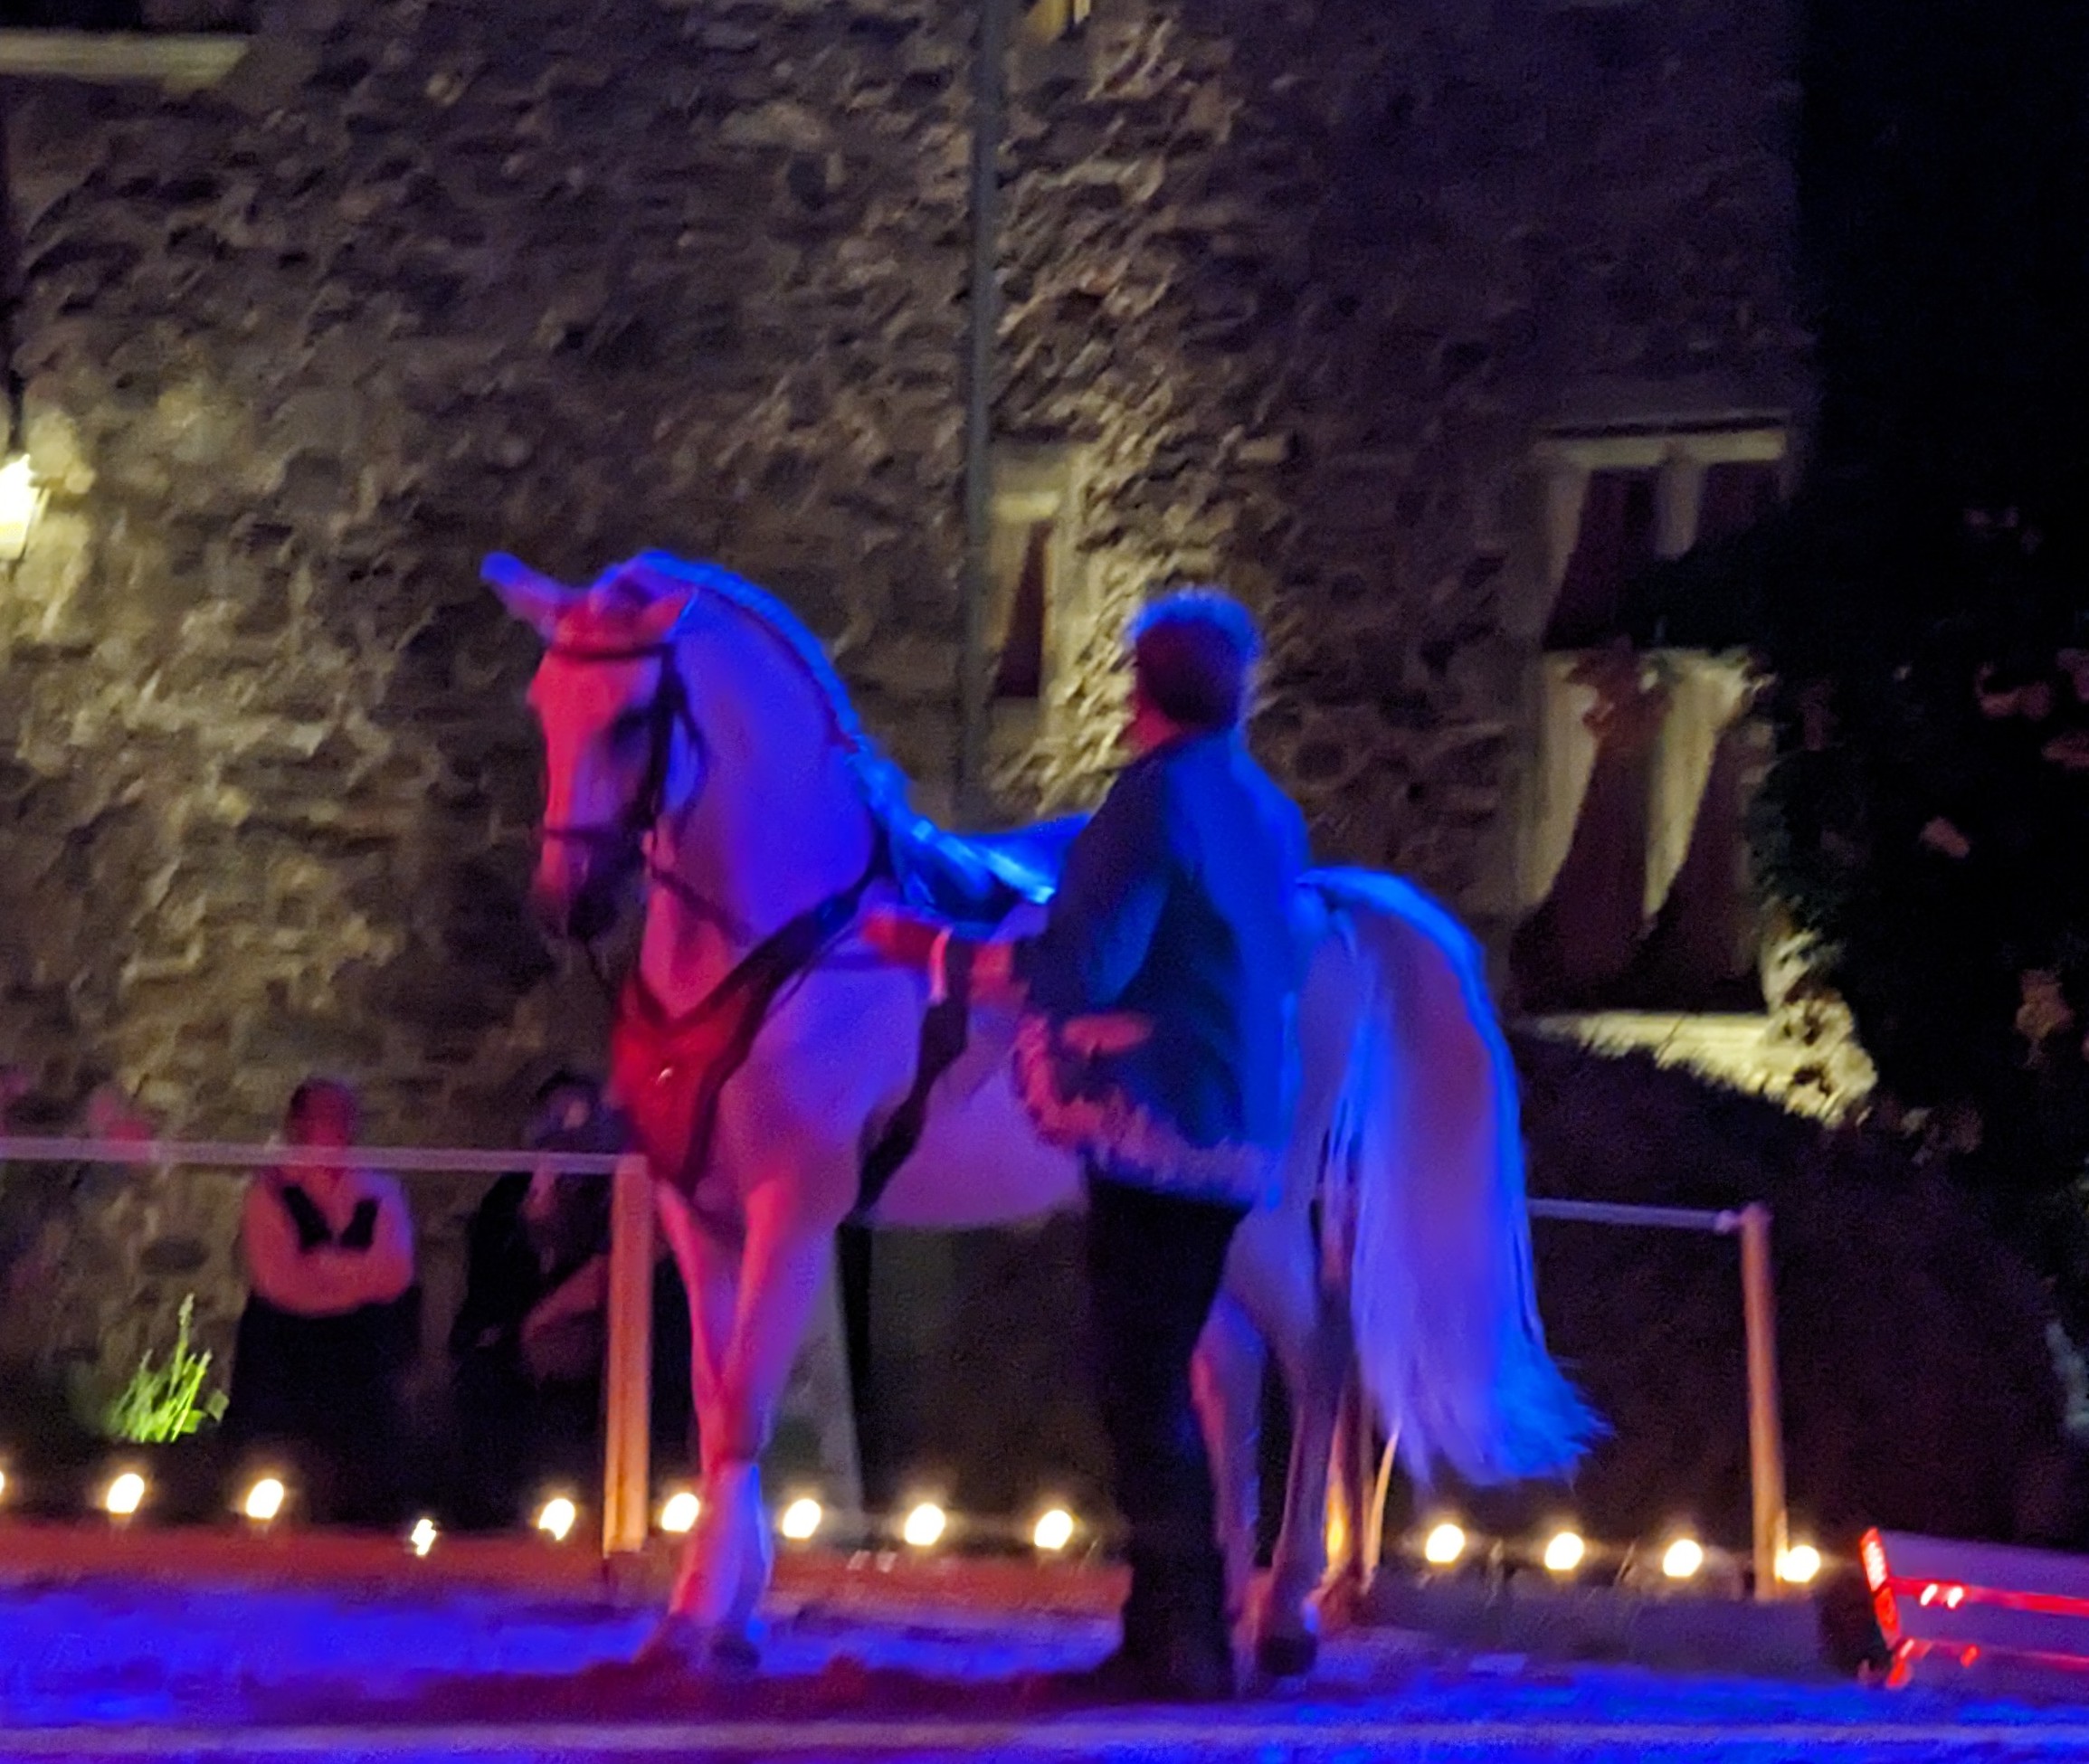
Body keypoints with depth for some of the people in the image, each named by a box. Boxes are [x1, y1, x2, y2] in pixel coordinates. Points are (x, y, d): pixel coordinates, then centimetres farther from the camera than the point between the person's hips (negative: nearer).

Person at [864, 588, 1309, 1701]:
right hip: (1235, 1136, 9)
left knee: (1140, 1383, -5)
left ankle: (1179, 1641, -6)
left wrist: (932, 950, -9)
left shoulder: (1154, 801, -13)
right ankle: (1175, 1627, 20)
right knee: (1158, 1380, 16)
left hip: (1155, 1129, -9)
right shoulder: (1268, 813, 13)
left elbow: (1079, 970, -19)